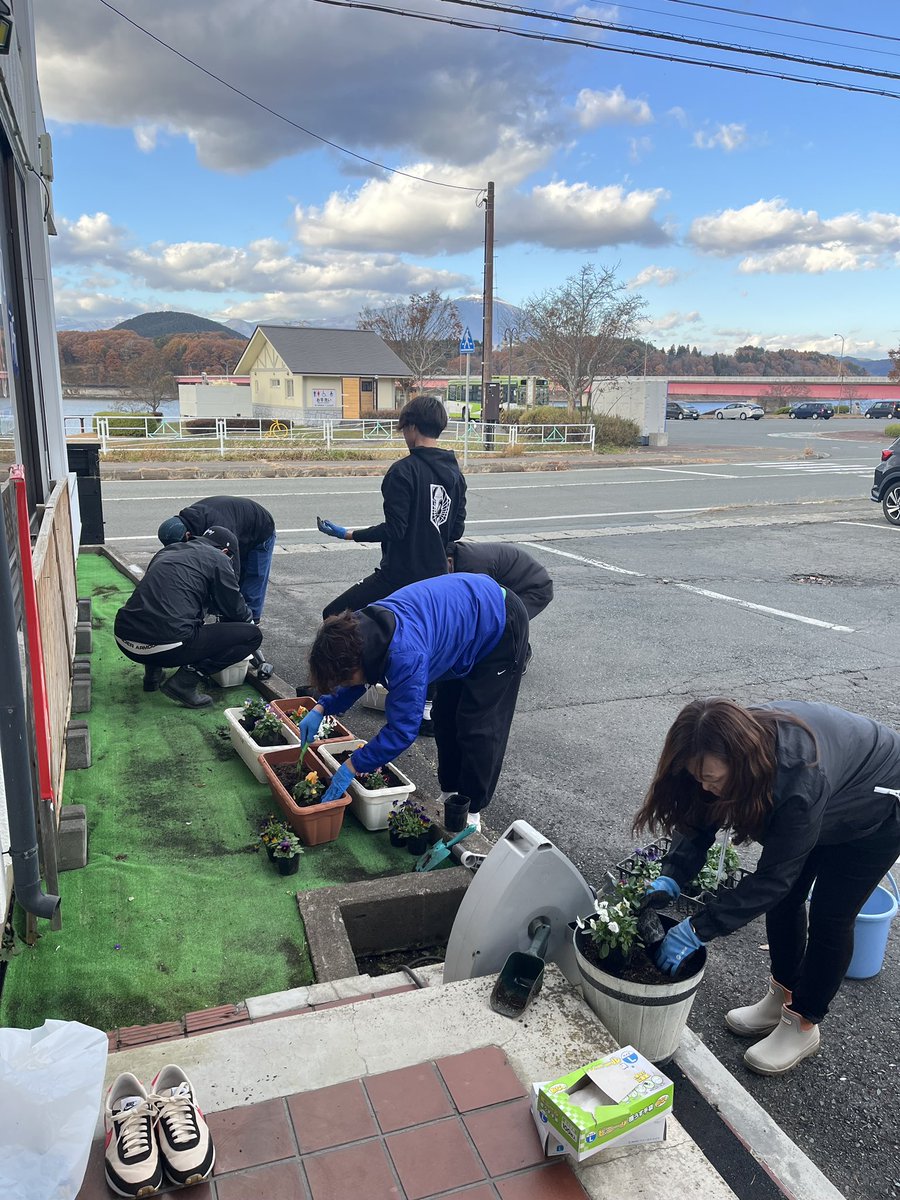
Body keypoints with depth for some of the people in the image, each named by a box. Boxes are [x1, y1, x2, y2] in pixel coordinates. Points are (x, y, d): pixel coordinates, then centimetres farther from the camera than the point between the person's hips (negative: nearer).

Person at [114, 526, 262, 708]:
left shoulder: (166, 552, 25)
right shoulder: (218, 558, 5)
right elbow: (235, 608, 11)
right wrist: (251, 622, 33)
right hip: (166, 648, -8)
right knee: (252, 634, 2)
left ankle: (152, 671, 21)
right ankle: (185, 680, -5)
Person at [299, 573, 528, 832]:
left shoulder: (405, 655, -41)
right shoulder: (362, 627, -14)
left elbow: (403, 728, -34)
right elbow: (352, 679, 6)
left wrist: (351, 767, -28)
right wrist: (321, 709, -7)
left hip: (502, 624, -9)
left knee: (478, 726, -4)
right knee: (445, 716, 14)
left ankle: (472, 811, 12)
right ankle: (450, 794, 29)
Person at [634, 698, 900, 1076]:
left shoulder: (800, 779, -45)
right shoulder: (732, 745, -26)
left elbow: (772, 876, -37)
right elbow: (699, 821, -15)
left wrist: (696, 931, -34)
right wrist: (670, 878, -30)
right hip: (826, 806, 7)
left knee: (829, 917, -2)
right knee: (784, 900, 8)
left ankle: (803, 1027, 18)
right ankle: (782, 999, 29)